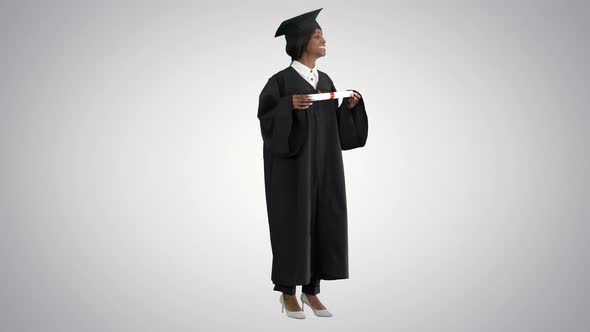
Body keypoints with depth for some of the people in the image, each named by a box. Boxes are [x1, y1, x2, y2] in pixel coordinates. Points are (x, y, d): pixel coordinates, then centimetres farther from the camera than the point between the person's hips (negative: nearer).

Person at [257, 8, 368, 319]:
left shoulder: (326, 81, 12)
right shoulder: (282, 80, -8)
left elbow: (335, 125, 14)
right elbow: (265, 116, -11)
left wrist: (349, 106, -3)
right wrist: (290, 105, -26)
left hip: (323, 166, 6)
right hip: (293, 166, -6)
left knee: (322, 223, 6)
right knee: (294, 223, -1)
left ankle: (311, 289, 16)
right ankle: (287, 292, 12)